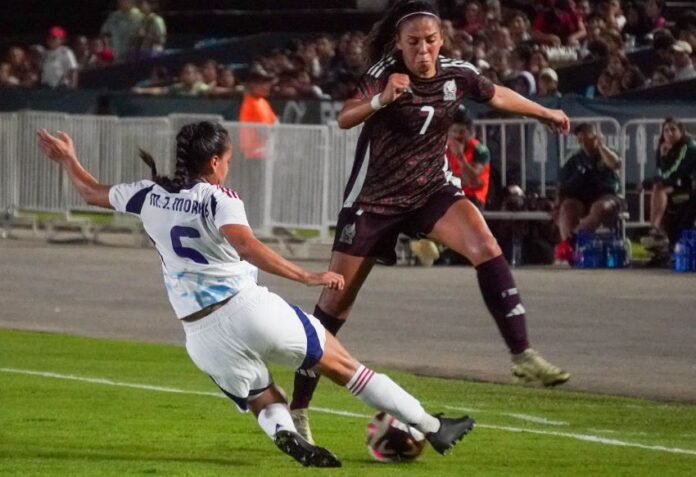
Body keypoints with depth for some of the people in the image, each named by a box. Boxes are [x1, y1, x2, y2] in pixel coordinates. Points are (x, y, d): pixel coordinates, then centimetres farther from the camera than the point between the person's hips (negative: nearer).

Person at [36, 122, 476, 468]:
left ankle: (283, 431, -19)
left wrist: (68, 159, 43)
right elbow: (247, 247, -25)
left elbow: (93, 194, 25)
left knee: (263, 401, 19)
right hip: (246, 309, -5)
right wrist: (307, 277, -30)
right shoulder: (218, 199, -7)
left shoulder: (151, 196, 9)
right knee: (342, 365, 7)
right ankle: (433, 428, 11)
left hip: (202, 337, 5)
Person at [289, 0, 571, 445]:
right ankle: (298, 407, 8)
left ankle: (523, 356, -19)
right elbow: (344, 119, -36)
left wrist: (545, 112, 29)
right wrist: (380, 99, -54)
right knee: (336, 300, -3)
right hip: (373, 199, -3)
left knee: (486, 247, -24)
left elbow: (497, 95, 16)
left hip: (431, 190, 3)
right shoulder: (382, 74, -19)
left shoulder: (457, 75, -6)